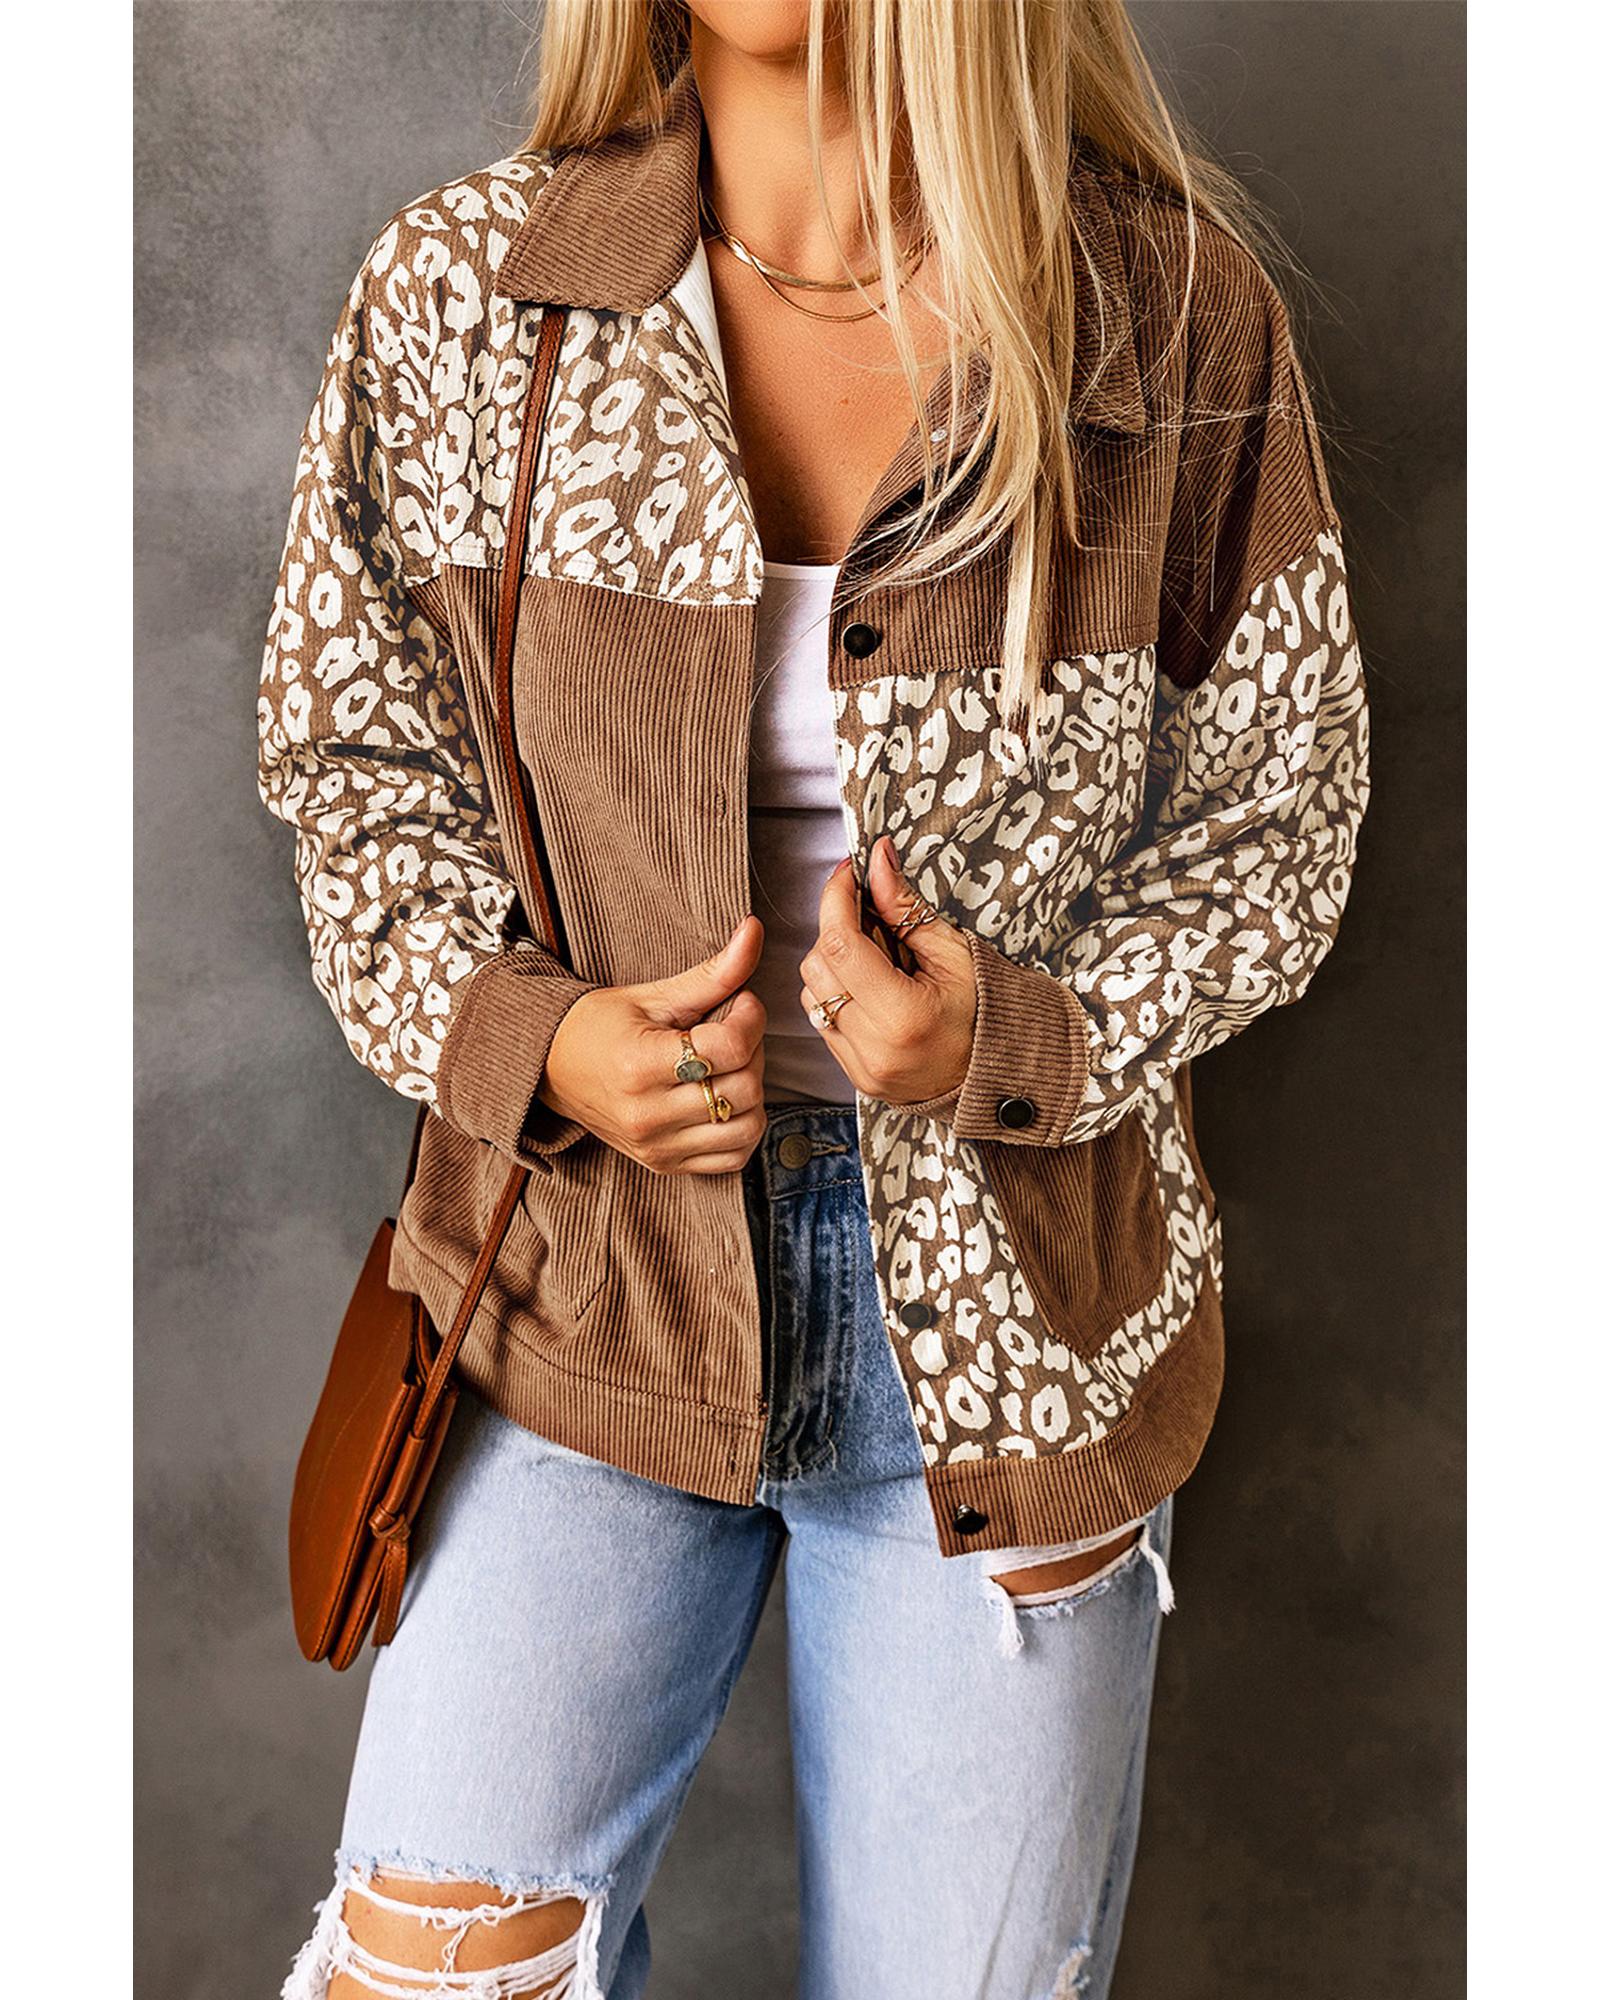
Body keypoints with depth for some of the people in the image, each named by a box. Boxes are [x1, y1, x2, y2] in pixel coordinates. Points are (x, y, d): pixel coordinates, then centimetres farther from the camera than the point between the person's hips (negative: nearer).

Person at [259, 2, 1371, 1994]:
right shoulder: (456, 290, -4)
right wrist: (519, 1032, -12)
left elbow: (1276, 806, 2)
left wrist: (1029, 1035, -17)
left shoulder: (1183, 322, -6)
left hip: (1013, 1314, 0)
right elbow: (350, 744, 6)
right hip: (589, 1282, 1)